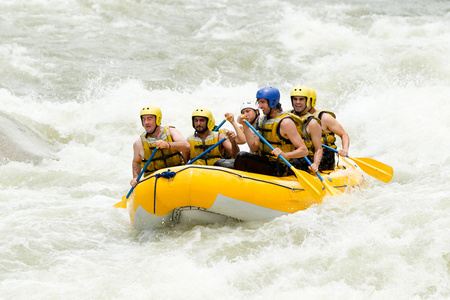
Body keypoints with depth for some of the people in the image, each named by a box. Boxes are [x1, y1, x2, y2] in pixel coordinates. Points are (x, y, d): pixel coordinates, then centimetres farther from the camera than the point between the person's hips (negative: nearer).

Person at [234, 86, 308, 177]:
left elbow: (304, 150, -18)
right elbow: (254, 148, 7)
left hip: (278, 169, -8)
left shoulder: (285, 122, -14)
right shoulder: (264, 120, 11)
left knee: (242, 157, -20)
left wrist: (285, 155, -34)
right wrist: (245, 125, 1)